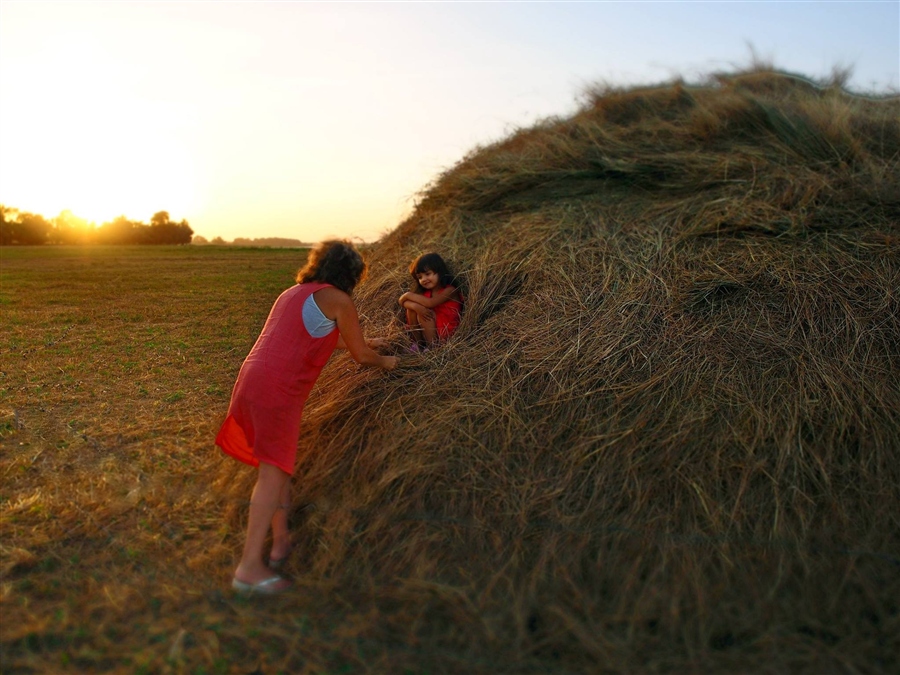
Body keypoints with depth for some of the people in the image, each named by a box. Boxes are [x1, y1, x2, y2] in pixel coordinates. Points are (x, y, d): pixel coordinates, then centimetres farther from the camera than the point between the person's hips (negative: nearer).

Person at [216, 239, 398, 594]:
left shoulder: (294, 293, 24)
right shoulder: (337, 300, -1)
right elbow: (361, 357, 5)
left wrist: (364, 342, 49)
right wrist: (385, 361, 25)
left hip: (252, 378, 9)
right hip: (279, 389, -9)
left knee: (278, 465, 18)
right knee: (273, 471, -6)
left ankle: (281, 541, 27)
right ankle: (250, 567, -5)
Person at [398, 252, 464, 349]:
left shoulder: (450, 290, -14)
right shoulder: (425, 292, 5)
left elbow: (430, 303, -28)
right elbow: (404, 302, -8)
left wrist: (409, 295, -18)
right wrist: (416, 306, -31)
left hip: (446, 332, -6)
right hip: (427, 330, 6)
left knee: (424, 312, -25)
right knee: (411, 307, -11)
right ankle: (417, 343, -3)